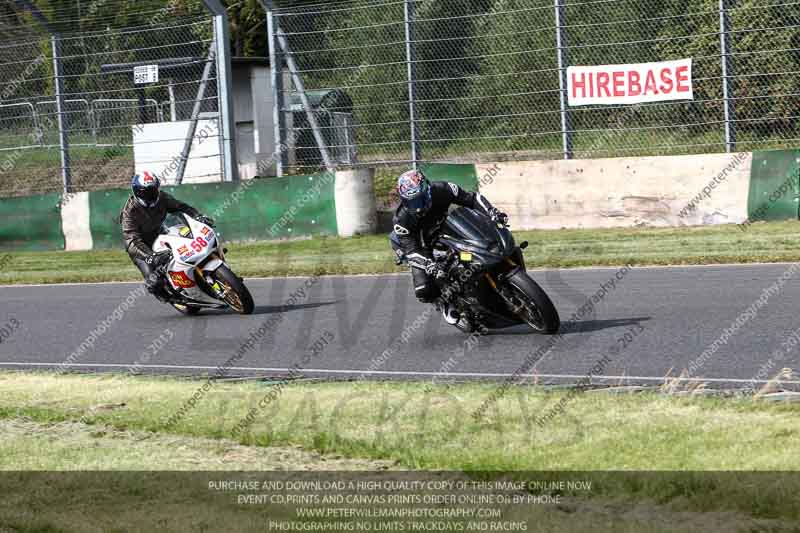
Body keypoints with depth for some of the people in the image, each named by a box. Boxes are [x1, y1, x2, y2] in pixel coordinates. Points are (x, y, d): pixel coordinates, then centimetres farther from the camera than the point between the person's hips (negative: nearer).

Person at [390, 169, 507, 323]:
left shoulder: (442, 190, -27)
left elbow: (472, 198, -15)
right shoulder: (402, 219, -32)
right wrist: (429, 265, -49)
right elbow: (411, 251, -31)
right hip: (422, 245, -3)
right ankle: (443, 301, 12)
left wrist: (492, 212, -31)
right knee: (423, 291, -19)